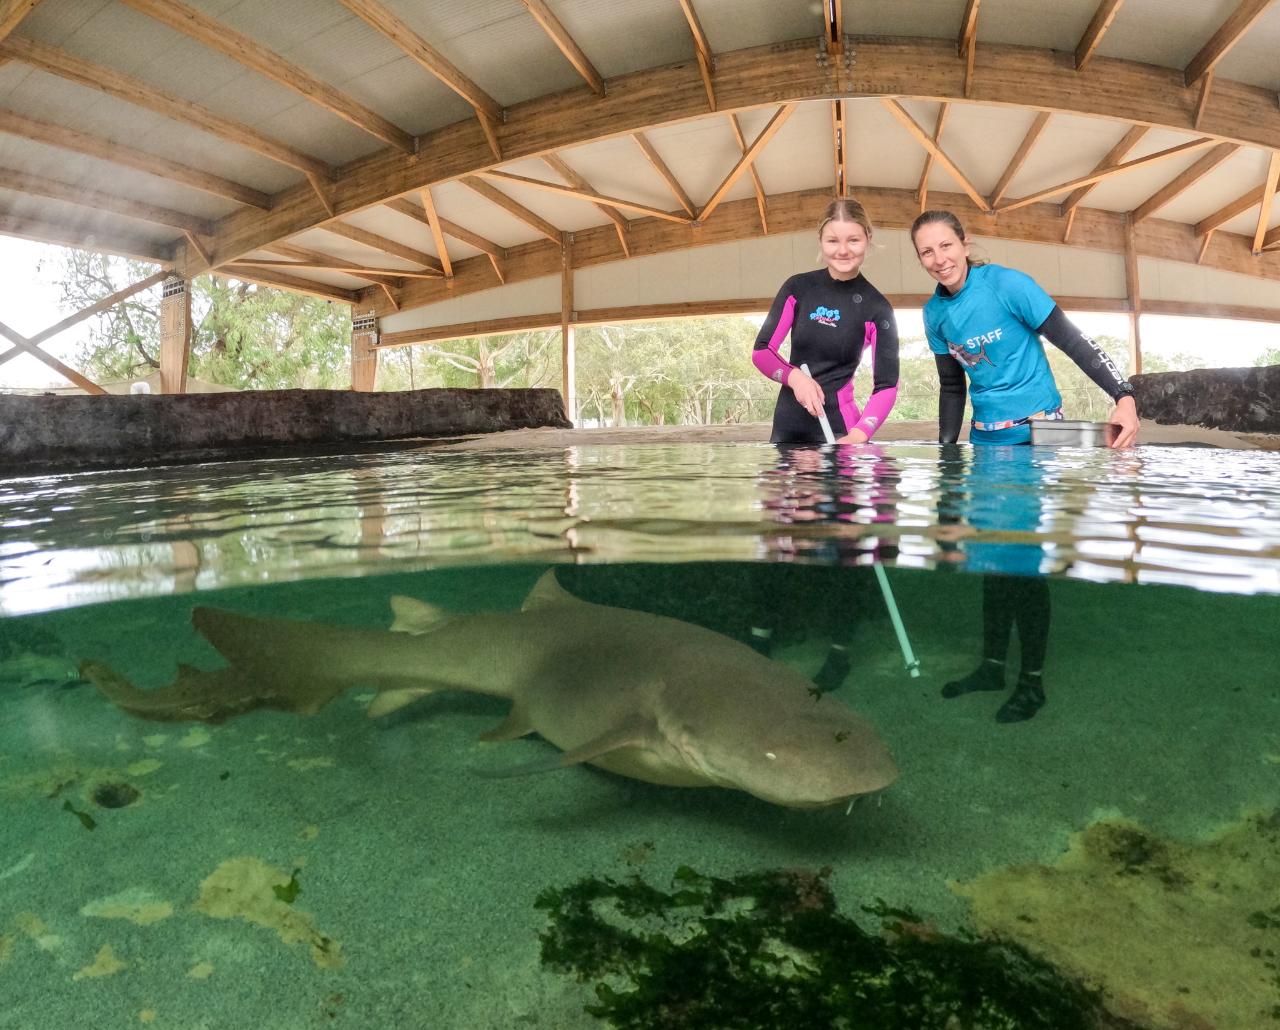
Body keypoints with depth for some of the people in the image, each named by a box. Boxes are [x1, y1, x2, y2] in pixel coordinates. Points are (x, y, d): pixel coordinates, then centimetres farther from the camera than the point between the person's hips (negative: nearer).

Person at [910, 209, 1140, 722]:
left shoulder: (1006, 284, -15)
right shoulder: (935, 313, 2)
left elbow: (1073, 342, -15)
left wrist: (1125, 398, -24)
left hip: (1037, 432, -6)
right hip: (986, 438, 6)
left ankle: (1033, 680, 9)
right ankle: (993, 664, 26)